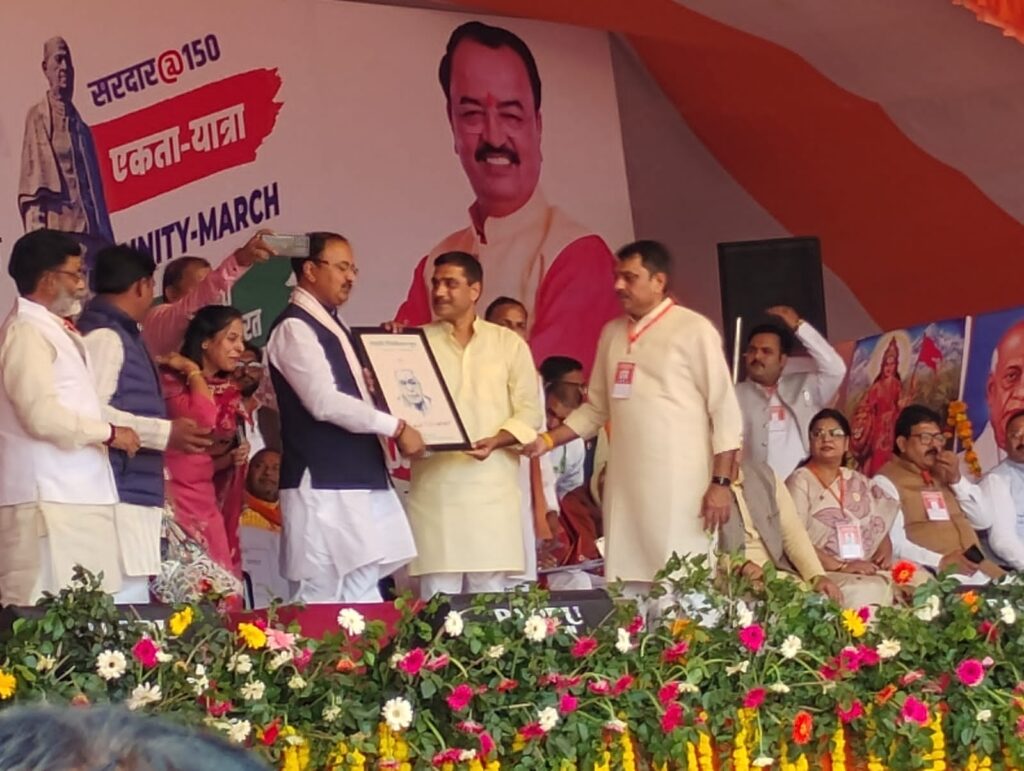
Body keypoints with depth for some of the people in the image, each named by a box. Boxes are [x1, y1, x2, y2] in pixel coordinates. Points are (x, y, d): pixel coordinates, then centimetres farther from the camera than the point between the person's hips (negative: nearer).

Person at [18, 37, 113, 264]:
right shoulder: (37, 117, 3)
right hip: (56, 230, -6)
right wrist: (38, 234, -15)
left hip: (90, 230, 6)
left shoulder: (81, 126, 22)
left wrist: (107, 239, 13)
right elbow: (31, 181, -5)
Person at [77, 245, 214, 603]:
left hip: (135, 496, 10)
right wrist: (165, 433, -18)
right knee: (125, 602, -15)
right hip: (118, 498, -10)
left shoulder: (122, 335, 21)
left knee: (131, 598, 6)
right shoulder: (104, 336, -9)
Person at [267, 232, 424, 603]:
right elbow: (325, 402, -20)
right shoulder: (294, 328, -10)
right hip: (323, 486, -9)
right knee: (320, 603, -8)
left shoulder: (333, 326, 18)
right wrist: (396, 428, -16)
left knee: (361, 601, 7)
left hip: (360, 481, 9)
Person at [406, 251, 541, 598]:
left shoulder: (509, 343, 9)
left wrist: (496, 441, -12)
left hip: (493, 487, 0)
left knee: (489, 594, 0)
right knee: (438, 594, -4)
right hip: (434, 486, 0)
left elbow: (529, 412, 6)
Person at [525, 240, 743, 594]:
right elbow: (596, 408, 22)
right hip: (626, 486, 6)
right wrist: (548, 441, 9)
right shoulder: (612, 333, 15)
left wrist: (721, 482, -11)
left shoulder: (693, 330, -2)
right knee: (627, 589, 2)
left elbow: (725, 411, -4)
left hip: (681, 487, -6)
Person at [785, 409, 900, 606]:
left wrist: (885, 553, -2)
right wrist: (841, 566, -18)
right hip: (824, 573, -6)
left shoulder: (859, 483, 20)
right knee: (867, 592, -35)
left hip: (866, 569, 6)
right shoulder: (800, 481, 1)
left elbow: (881, 528, 21)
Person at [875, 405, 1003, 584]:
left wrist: (958, 480, 5)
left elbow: (984, 521, 17)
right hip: (931, 574, -7)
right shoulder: (886, 482, 0)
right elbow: (893, 543, -12)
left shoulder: (945, 474, 21)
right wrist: (940, 562, -23)